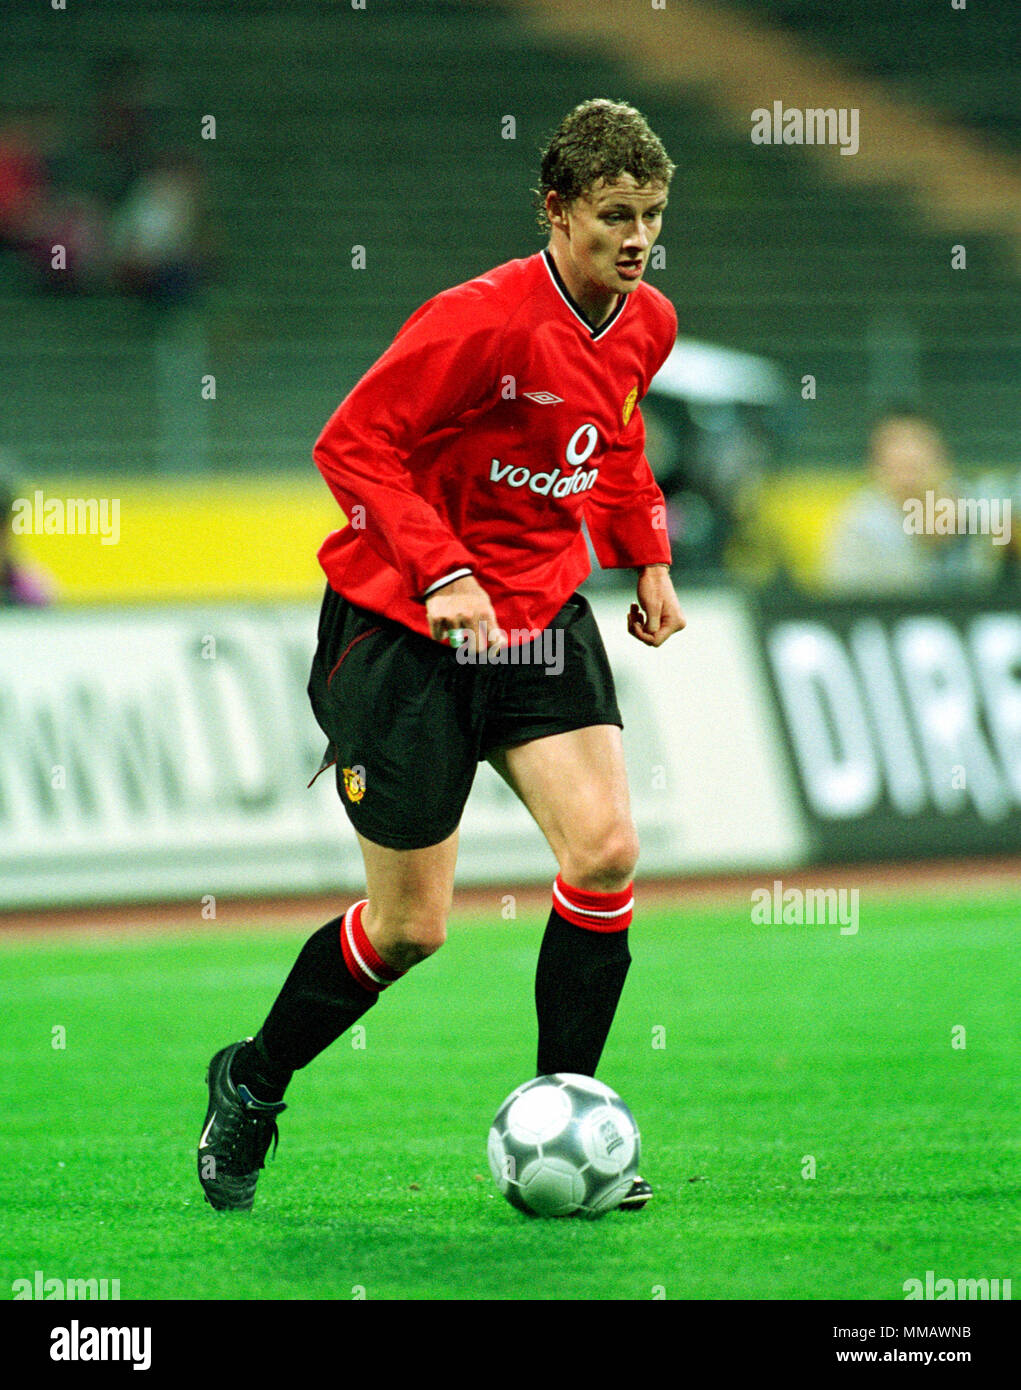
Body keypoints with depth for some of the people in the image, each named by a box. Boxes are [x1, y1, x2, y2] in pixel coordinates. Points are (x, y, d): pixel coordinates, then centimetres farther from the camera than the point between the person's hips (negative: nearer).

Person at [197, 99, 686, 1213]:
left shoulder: (646, 324, 1)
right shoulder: (483, 319, -23)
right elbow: (353, 444, -19)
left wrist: (646, 558, 13)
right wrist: (441, 574, -28)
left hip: (540, 612, 6)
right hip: (400, 628, -6)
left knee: (606, 851, -14)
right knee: (408, 928, 0)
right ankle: (250, 1086, 27)